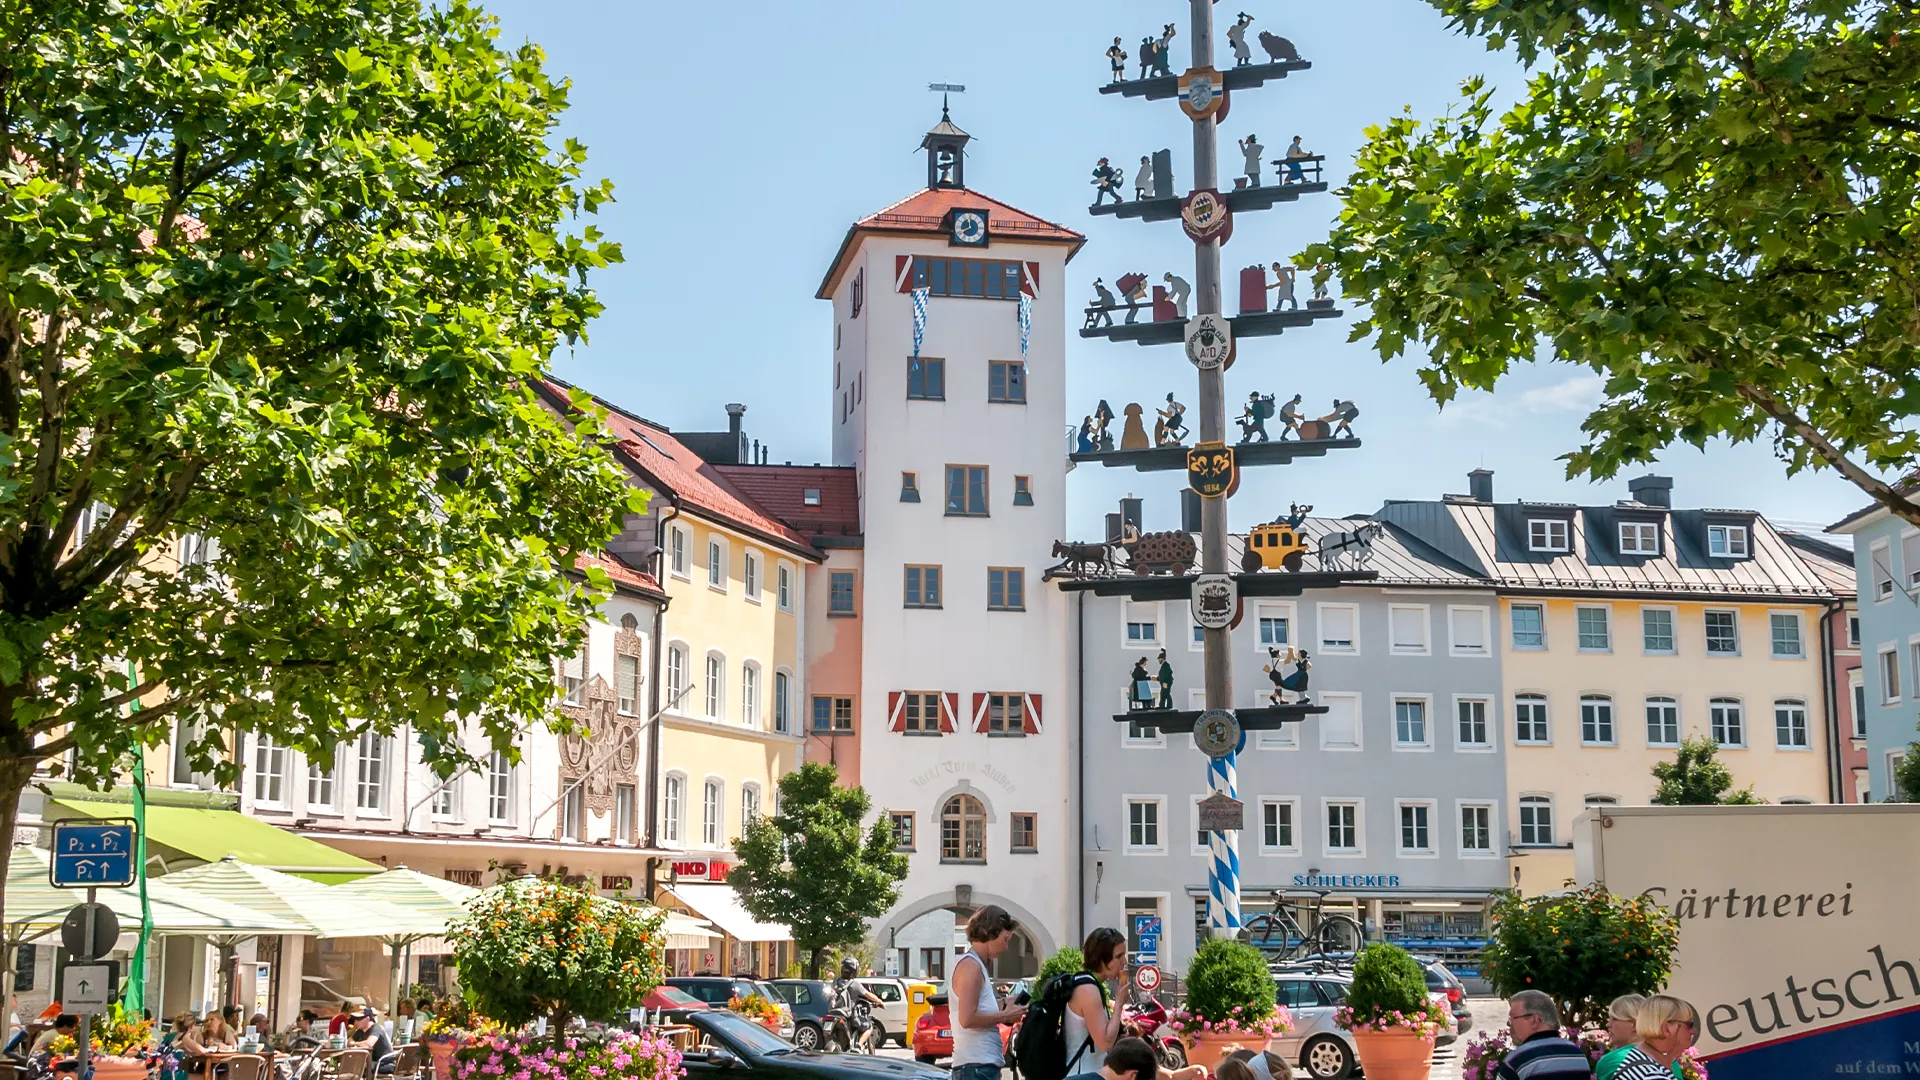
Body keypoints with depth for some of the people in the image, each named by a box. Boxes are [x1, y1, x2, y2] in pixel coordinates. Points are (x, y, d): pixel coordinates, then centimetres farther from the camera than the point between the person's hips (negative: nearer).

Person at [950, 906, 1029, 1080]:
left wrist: (1003, 1009, 11)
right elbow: (967, 1018, -21)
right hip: (976, 1066, -11)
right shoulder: (971, 966, -12)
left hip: (982, 1064, 11)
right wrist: (1005, 1016, -10)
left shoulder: (975, 965, 19)